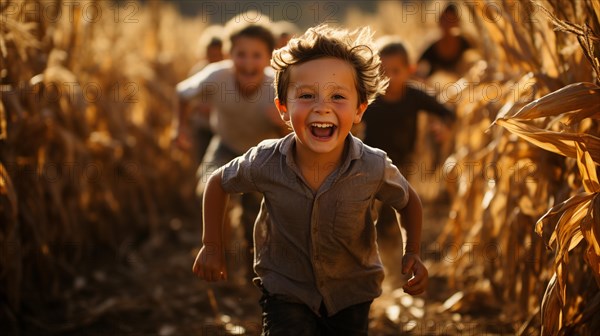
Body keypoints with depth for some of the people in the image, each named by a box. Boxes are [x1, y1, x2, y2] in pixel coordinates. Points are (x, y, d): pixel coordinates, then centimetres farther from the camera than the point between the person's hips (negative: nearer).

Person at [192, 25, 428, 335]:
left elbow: (408, 201, -1)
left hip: (351, 293, 1)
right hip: (285, 291, -1)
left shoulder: (373, 168, -23)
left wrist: (413, 254, -12)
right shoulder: (266, 163, -23)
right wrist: (212, 246, -1)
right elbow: (218, 183, -2)